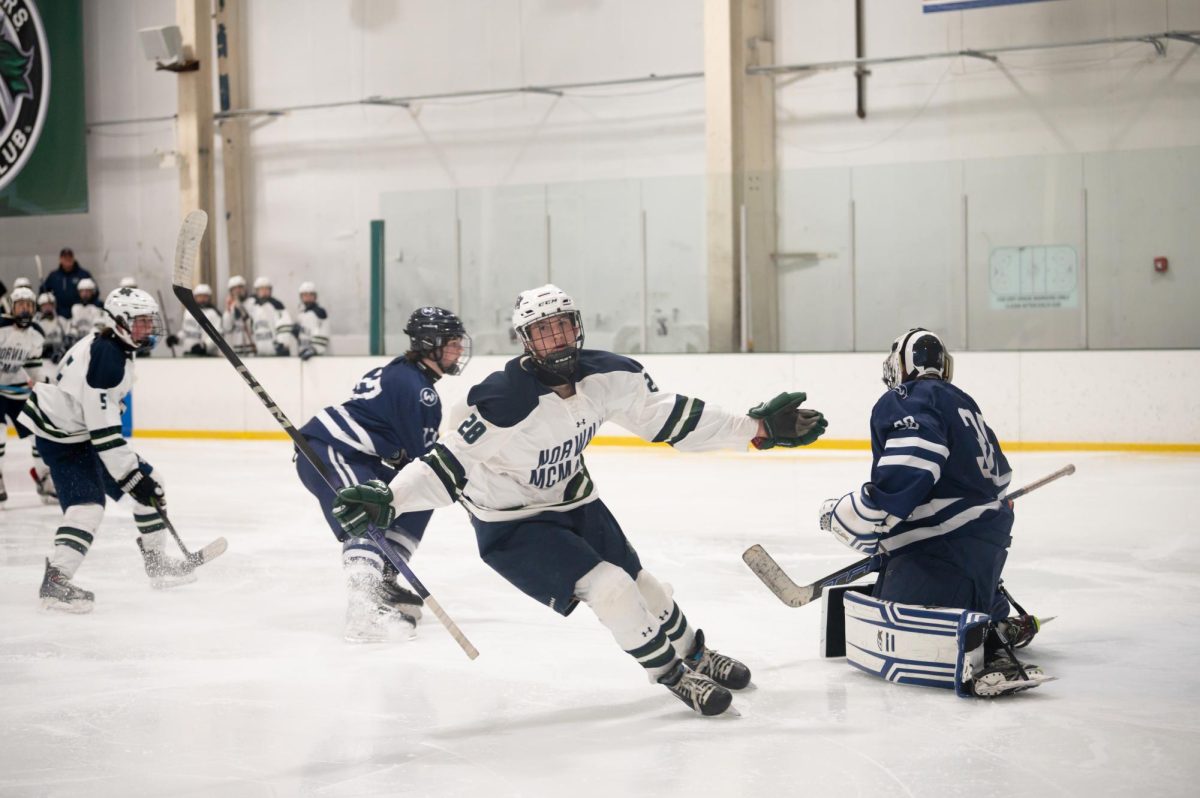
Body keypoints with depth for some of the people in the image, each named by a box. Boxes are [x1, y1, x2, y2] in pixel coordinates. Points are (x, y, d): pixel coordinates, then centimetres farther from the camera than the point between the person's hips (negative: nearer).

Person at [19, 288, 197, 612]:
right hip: (62, 438, -10)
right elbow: (103, 429, -30)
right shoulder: (104, 357, -28)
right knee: (88, 504, -25)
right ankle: (55, 582, -25)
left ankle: (156, 563, 22)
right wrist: (131, 475, -27)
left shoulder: (116, 348, 3)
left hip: (85, 431, 10)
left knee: (150, 484, 11)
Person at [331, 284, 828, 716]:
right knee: (608, 588, -16)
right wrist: (388, 498, -46)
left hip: (573, 501, 6)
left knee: (638, 580, 16)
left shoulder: (607, 375, -15)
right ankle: (672, 675, 4)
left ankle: (695, 653, 41)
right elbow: (449, 465, -31)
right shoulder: (504, 404, -33)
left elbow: (671, 417, -7)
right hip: (511, 525, -6)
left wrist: (757, 428, -8)